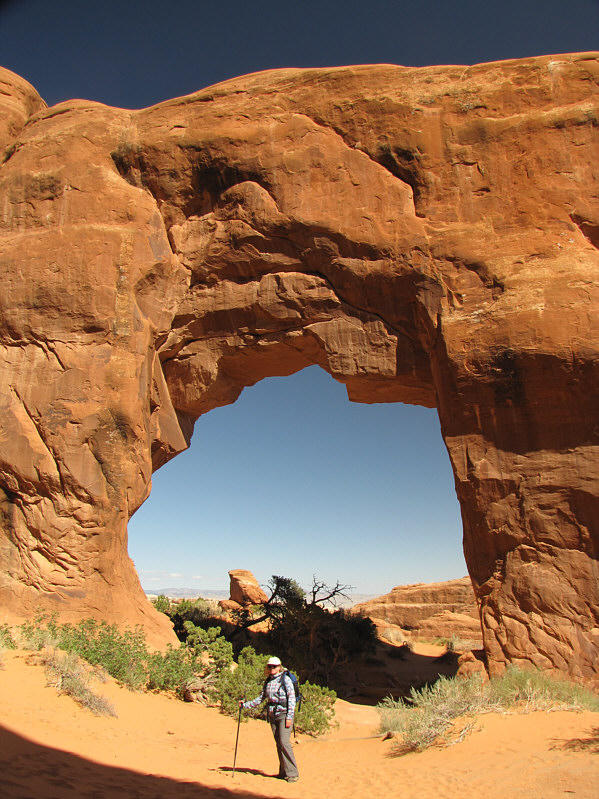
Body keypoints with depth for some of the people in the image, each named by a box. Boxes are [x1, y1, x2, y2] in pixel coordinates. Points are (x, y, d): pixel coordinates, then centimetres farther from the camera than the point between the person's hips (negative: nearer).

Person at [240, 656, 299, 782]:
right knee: (278, 744, 6)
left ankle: (292, 773, -5)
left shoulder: (285, 679, -8)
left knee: (284, 742, -13)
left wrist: (289, 717, -15)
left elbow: (292, 698, -10)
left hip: (284, 714, -6)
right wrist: (246, 704, 12)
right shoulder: (268, 681, 9)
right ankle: (283, 772, 14)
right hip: (272, 715, 6)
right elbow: (261, 698, 18)